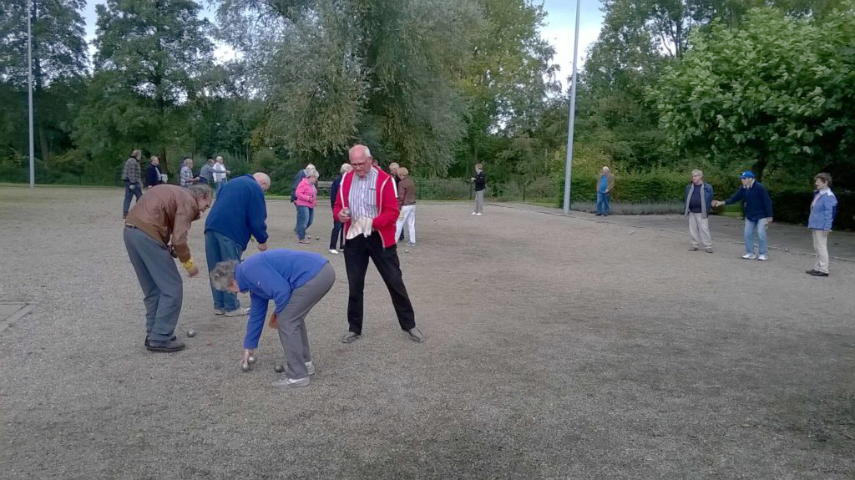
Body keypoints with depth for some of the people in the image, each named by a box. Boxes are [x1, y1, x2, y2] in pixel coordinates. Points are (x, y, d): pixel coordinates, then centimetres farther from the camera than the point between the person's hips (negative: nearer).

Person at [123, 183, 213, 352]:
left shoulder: (174, 193, 26)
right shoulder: (188, 201, -2)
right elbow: (179, 239, -12)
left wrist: (169, 250, 9)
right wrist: (189, 263, 1)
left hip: (130, 231, 10)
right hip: (147, 235, -9)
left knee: (153, 290, 18)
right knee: (172, 289, 0)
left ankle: (153, 335, 23)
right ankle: (160, 339, 3)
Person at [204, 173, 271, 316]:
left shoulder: (232, 182, 28)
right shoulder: (255, 188, 2)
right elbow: (257, 218, -4)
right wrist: (262, 240, 7)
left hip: (211, 226, 8)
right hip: (230, 230, -8)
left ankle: (219, 305, 21)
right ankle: (231, 307, 10)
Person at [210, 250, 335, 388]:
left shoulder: (250, 270, -7)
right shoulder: (252, 278, 24)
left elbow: (281, 291, -16)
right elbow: (256, 315, 33)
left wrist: (277, 314, 5)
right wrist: (249, 347, 42)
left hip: (313, 276, -10)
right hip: (323, 271, 10)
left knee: (285, 321, 1)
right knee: (293, 318, 24)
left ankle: (297, 376, 9)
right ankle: (305, 363, 34)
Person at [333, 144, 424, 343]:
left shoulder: (384, 180, -11)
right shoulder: (346, 180, 4)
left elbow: (393, 212, -14)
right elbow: (338, 206, 11)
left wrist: (372, 223, -30)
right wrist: (340, 214, -14)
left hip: (380, 239, -3)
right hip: (354, 239, 3)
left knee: (395, 282, 5)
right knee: (355, 286, 10)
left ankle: (409, 325, 19)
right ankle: (354, 328, 23)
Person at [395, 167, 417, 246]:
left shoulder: (402, 183, -15)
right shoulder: (412, 182, 7)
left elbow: (400, 197, -16)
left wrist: (398, 207, -12)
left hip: (405, 206, -7)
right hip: (412, 205, 7)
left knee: (399, 224, 2)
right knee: (411, 224, 11)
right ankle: (412, 241, 13)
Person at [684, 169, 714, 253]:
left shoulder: (707, 187, -1)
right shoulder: (689, 187, 11)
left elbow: (710, 199, 0)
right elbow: (685, 197, 16)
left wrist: (707, 210, -6)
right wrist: (686, 209, 6)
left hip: (702, 213, -5)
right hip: (692, 212, 5)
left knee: (704, 229, -6)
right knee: (693, 229, 8)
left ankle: (708, 246, 0)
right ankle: (695, 245, 17)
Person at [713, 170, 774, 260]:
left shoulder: (759, 188, -20)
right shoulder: (743, 189, -2)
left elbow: (767, 202, -17)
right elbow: (734, 198, -1)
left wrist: (769, 216, -16)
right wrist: (722, 202, -15)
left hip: (761, 216, -6)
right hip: (750, 216, 6)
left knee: (761, 234, -9)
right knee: (748, 234, 4)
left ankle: (764, 254, 2)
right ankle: (750, 253, 13)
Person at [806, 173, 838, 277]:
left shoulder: (828, 196, -16)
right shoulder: (817, 194, 13)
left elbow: (829, 213, -18)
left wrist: (826, 228, -19)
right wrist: (811, 224, 22)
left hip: (821, 227, -10)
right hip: (815, 226, 10)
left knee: (821, 248, -3)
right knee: (817, 248, 15)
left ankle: (823, 270, 3)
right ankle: (817, 268, 23)